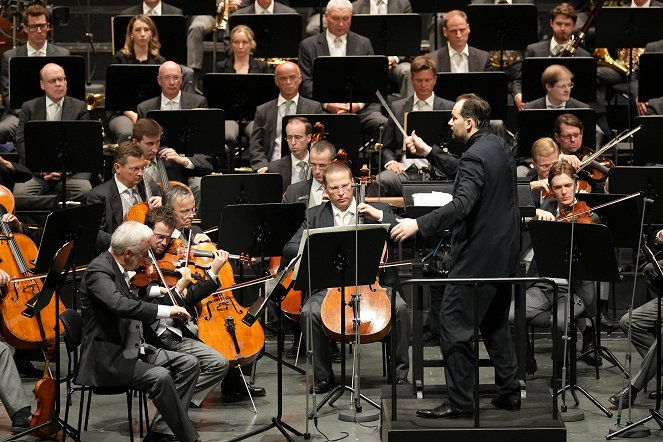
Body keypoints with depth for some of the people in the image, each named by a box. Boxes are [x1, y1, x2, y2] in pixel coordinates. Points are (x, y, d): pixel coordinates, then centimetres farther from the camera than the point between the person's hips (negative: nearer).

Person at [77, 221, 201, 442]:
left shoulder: (117, 268, 11)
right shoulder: (98, 270, -17)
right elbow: (120, 305, -35)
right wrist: (166, 310, -34)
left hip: (132, 349, 10)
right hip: (107, 359, -10)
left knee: (189, 364, 0)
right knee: (160, 377, -29)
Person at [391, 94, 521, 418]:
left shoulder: (476, 156, -21)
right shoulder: (499, 146, 9)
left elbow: (462, 204, -34)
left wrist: (419, 224, -39)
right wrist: (429, 153, 22)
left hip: (478, 255, -10)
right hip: (503, 251, 10)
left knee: (454, 324, -5)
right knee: (495, 322, 18)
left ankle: (460, 401, -3)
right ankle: (509, 392, 20)